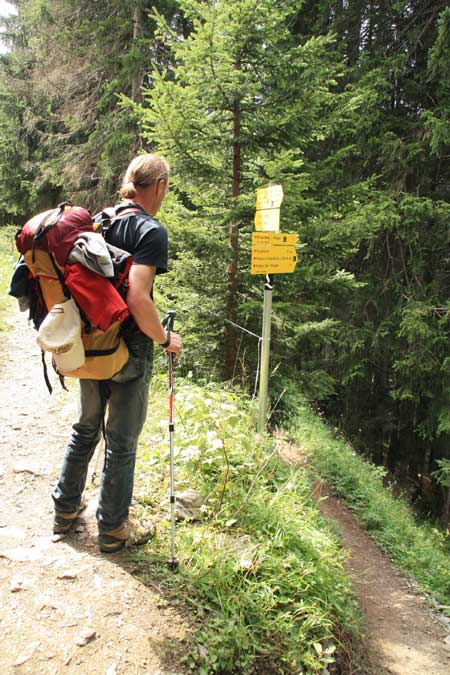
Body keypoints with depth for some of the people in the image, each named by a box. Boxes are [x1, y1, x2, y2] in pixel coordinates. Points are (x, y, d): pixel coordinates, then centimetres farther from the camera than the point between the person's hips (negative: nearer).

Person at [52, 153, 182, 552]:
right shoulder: (151, 231, -17)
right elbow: (138, 299, -28)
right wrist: (166, 339, -13)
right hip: (129, 352, -7)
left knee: (86, 428, 24)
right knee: (122, 440, 10)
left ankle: (66, 508, 40)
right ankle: (113, 529, 27)